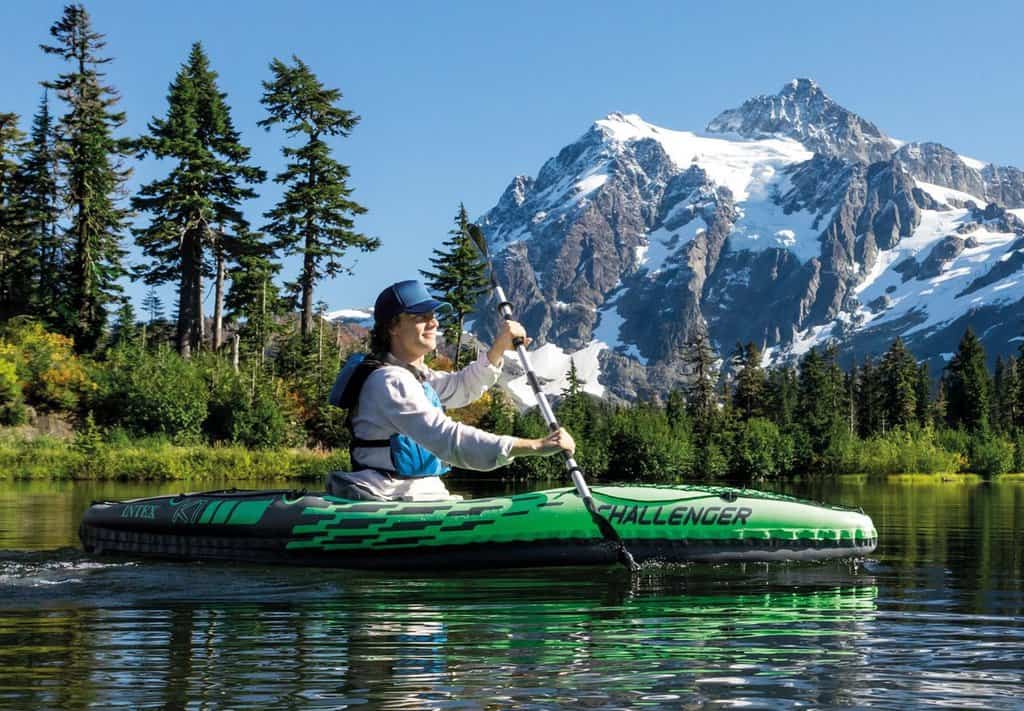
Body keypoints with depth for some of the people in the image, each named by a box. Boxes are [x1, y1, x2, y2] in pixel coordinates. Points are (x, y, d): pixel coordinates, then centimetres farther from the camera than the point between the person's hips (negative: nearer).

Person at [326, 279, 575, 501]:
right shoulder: (391, 381, -17)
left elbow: (461, 387, 30)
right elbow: (448, 438, -28)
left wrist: (500, 347, 14)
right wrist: (536, 446, -31)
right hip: (389, 499, -10)